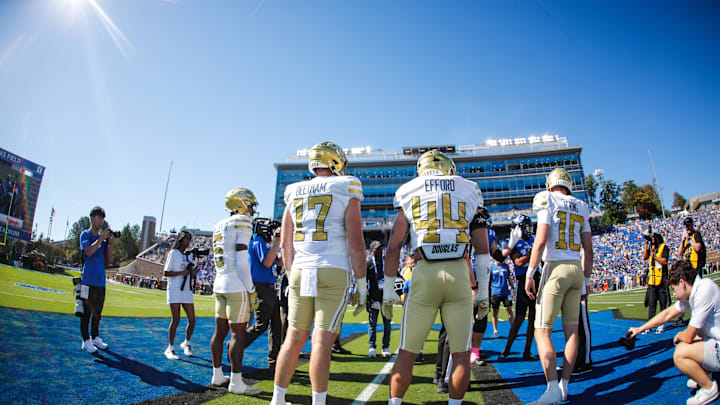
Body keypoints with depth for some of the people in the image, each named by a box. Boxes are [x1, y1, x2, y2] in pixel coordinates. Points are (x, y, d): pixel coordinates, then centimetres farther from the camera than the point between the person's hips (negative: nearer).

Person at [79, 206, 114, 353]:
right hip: (88, 279, -5)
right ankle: (86, 341, 3)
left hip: (101, 281, 6)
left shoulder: (103, 237, 14)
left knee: (98, 312, 13)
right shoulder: (85, 234, 1)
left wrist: (110, 243, -1)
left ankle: (96, 338, 23)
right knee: (86, 311, -3)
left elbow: (108, 261, 10)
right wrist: (101, 238, -17)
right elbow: (88, 252, -17)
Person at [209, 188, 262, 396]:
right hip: (237, 286, -8)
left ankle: (217, 375, 24)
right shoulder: (243, 223, -10)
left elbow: (219, 262, 17)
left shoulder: (219, 227, 15)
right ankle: (236, 382, 1)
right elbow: (241, 262, -16)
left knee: (220, 331, 14)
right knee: (238, 334, -4)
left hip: (220, 284, 8)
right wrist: (251, 291, -13)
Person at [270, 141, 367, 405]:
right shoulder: (346, 190, -1)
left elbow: (285, 244, 14)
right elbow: (355, 241, -6)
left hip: (300, 273, 5)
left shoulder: (294, 193, 13)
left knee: (294, 339, 13)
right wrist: (361, 283, -2)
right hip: (334, 273, -4)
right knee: (322, 340, -2)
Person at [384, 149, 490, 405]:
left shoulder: (410, 196, 11)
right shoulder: (469, 193, 12)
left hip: (424, 274, 0)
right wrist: (483, 290, 15)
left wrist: (389, 289, 11)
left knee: (407, 352, 10)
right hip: (459, 275, 1)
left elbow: (393, 247, 6)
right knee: (461, 353, 13)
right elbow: (482, 249, 10)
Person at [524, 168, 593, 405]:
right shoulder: (581, 207, 14)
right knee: (571, 330, 10)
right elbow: (588, 249, 15)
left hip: (556, 268, -6)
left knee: (542, 331, -4)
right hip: (576, 269, 7)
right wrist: (586, 280, 23)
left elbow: (541, 240, -13)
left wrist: (529, 274, -9)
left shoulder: (548, 200, -3)